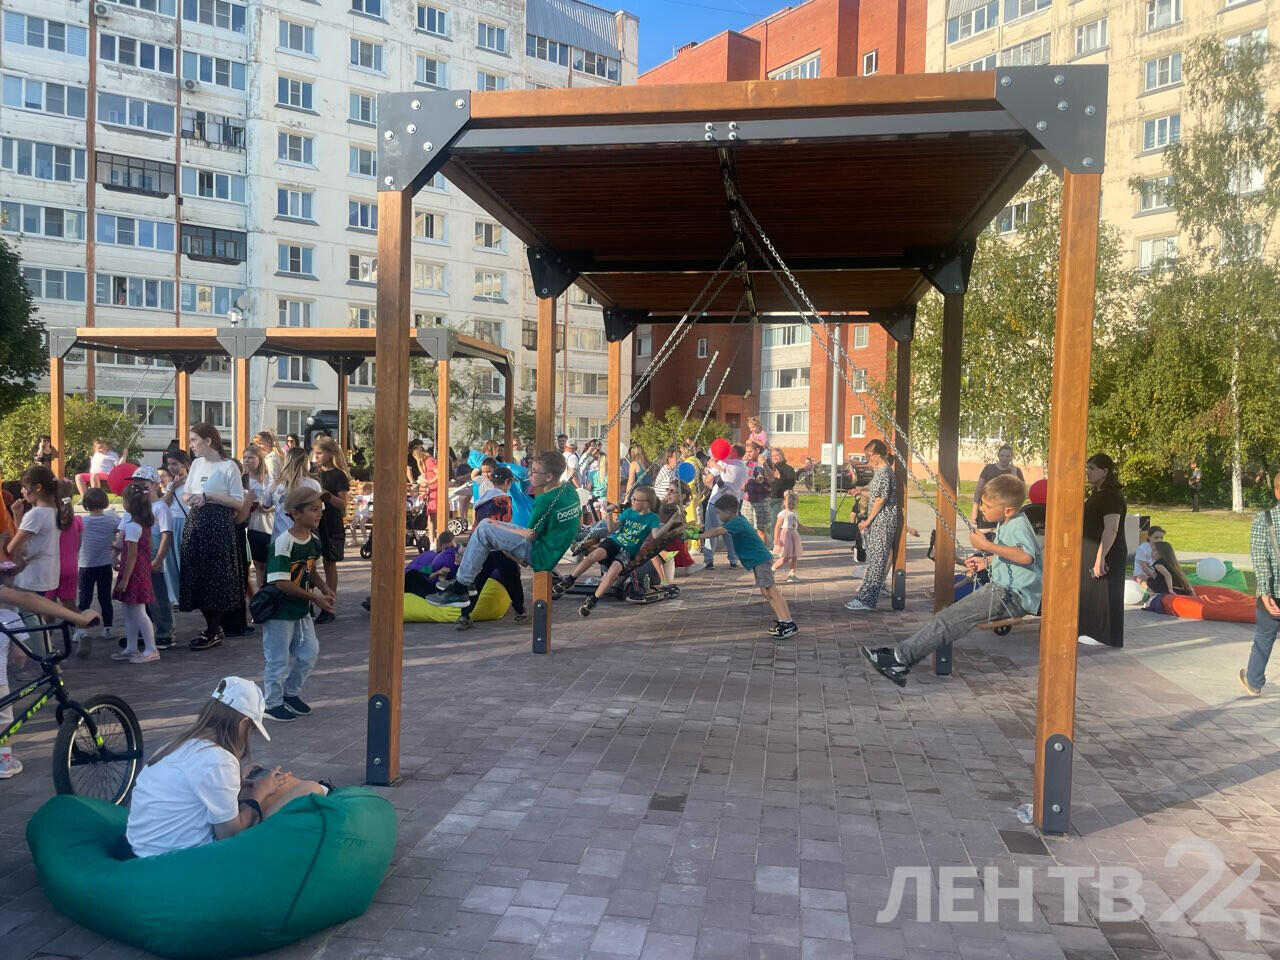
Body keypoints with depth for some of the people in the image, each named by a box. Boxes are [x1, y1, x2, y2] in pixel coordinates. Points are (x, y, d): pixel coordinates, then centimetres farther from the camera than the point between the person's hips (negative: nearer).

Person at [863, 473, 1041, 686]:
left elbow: (1026, 556, -36)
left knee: (951, 618, -21)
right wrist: (988, 561, 17)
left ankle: (901, 657, -22)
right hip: (1001, 588, 11)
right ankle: (905, 655, -6)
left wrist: (988, 546, -36)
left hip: (1012, 596, -11)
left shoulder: (1018, 526, -16)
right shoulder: (1005, 525, 15)